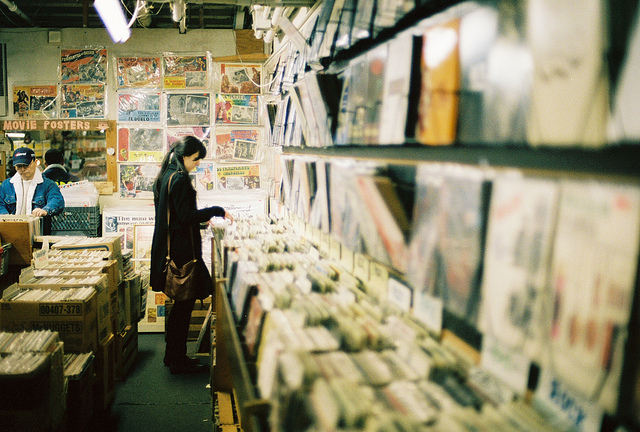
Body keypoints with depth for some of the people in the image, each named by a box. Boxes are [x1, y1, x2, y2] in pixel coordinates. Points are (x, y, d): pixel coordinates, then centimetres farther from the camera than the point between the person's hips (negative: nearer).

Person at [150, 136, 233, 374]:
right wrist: (216, 211, -16)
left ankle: (174, 355, 26)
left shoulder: (166, 176, 14)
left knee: (181, 302, 17)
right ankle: (178, 361, 7)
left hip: (168, 246, 10)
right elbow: (186, 217, -21)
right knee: (185, 303, -1)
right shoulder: (179, 179, -17)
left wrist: (201, 218, 20)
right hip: (181, 250, -10)